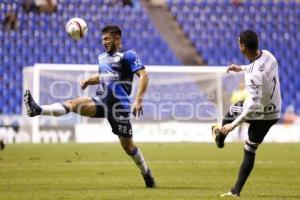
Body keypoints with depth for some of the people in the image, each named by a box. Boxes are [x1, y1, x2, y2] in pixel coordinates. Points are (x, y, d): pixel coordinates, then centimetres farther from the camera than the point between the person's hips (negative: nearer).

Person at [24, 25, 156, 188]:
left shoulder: (128, 55, -4)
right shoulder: (102, 57, 18)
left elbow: (143, 75, -12)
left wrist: (138, 100, -22)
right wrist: (90, 80, 13)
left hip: (119, 106, -5)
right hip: (101, 101, 5)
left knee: (127, 144, 1)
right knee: (75, 103, -21)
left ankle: (147, 174, 21)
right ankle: (38, 110, -40)